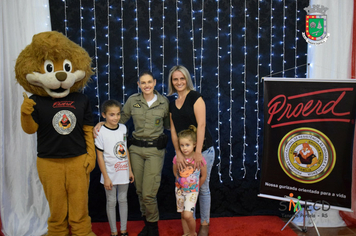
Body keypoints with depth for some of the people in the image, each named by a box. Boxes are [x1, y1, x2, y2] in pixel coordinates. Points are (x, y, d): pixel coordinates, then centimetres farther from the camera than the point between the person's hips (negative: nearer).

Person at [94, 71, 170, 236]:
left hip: (155, 150, -3)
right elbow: (121, 119, 10)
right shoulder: (133, 100, 1)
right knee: (139, 190, 11)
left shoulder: (164, 102, -1)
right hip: (136, 149, 3)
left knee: (148, 193, -8)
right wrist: (102, 123, -3)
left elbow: (168, 125, 10)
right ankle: (147, 223, 32)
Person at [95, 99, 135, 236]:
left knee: (123, 200, 14)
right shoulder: (101, 132, -13)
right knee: (111, 202, 8)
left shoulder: (123, 128, 2)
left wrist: (130, 170, 11)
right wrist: (106, 177, -11)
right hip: (110, 174, -4)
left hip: (123, 172, 4)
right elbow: (100, 156, -10)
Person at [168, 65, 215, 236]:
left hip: (203, 149, -5)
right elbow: (173, 130, 6)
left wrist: (198, 153, -20)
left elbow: (201, 125, -15)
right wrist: (178, 153, -7)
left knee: (203, 188, 5)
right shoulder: (172, 104, 9)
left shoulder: (195, 97, -8)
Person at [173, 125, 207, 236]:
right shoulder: (177, 158, -10)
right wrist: (180, 182, 11)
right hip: (179, 189, 4)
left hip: (192, 191, -3)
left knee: (188, 215, -15)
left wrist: (195, 186, 5)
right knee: (183, 215, 14)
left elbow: (203, 176, -4)